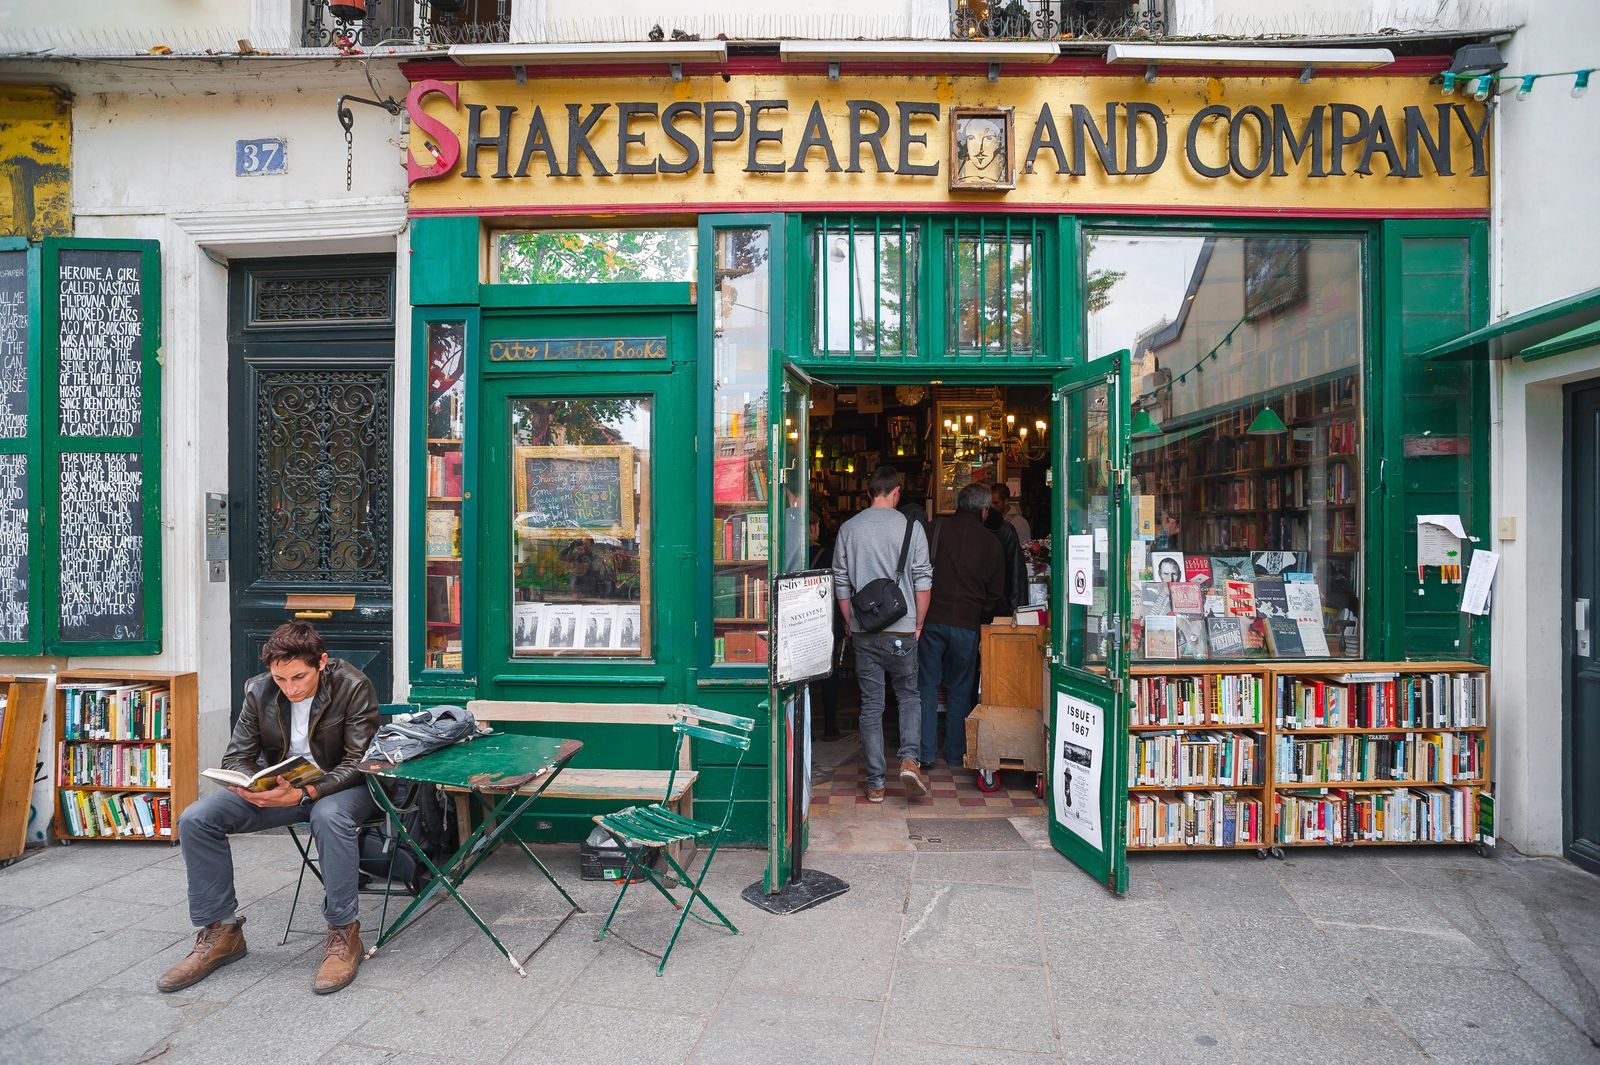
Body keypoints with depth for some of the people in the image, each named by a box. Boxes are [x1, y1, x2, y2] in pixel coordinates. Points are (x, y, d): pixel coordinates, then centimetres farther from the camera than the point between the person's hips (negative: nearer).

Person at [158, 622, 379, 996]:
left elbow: (358, 763, -19)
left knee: (329, 817, -39)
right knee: (194, 820, -12)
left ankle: (343, 934, -22)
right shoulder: (259, 691, -5)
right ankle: (221, 933, 3)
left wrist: (305, 793, -34)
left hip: (340, 785, -5)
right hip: (278, 786, 6)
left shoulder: (353, 687, -19)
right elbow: (236, 757, 3)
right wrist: (251, 787, -21)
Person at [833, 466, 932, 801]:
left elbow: (841, 584, 6)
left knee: (871, 706, 8)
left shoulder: (848, 528, 3)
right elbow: (923, 581, -4)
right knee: (908, 695, 17)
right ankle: (909, 759, -2)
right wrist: (918, 624, 7)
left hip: (864, 632, 2)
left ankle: (875, 784, 12)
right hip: (901, 630, -1)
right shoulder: (911, 527, -3)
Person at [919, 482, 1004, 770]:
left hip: (931, 618, 0)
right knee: (960, 690, 12)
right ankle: (956, 753, 20)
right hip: (966, 622, 0)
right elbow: (996, 592, 9)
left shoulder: (937, 528, -1)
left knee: (928, 685, 8)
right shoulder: (991, 542, 2)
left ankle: (926, 752, 11)